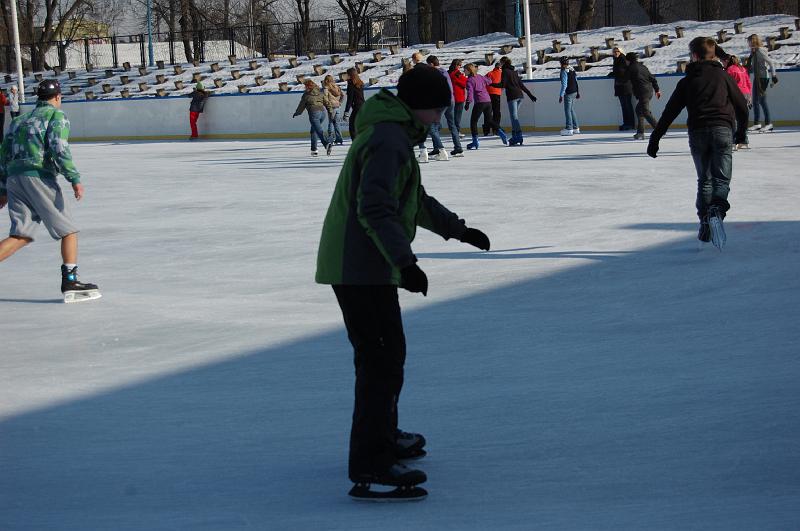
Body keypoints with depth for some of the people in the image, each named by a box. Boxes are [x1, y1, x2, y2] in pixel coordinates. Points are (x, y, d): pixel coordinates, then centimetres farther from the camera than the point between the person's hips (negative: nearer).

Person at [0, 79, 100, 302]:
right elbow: (58, 148, -12)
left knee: (22, 235, 5)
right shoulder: (56, 115, 4)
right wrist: (74, 178, -13)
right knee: (68, 230, 4)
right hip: (38, 176, -7)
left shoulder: (20, 120, 25)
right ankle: (70, 282, 0)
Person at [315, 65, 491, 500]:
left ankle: (383, 436, 38)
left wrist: (459, 230, 34)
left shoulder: (394, 134, 19)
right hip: (361, 267, -11)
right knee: (381, 358, -12)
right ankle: (369, 467, -14)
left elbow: (416, 201, 30)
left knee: (388, 351, 23)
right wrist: (404, 260, -32)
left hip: (359, 264, 11)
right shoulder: (389, 139, -17)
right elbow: (375, 207, -27)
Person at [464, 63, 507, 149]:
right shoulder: (480, 77, 14)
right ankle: (502, 133, 8)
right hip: (488, 100, 7)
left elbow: (470, 91, -18)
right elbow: (489, 82, 30)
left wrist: (468, 102, -27)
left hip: (479, 102, -7)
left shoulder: (469, 80, -5)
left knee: (473, 121, 3)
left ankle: (475, 141, -3)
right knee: (489, 120, 21)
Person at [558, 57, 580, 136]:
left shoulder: (564, 71, -15)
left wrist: (561, 95, -16)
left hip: (568, 93, -9)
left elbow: (564, 85, -19)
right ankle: (576, 128, 19)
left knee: (568, 110, -5)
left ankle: (569, 129, -6)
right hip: (574, 92, 9)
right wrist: (578, 92, 22)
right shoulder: (572, 69, 10)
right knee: (571, 110, 16)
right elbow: (576, 81, 16)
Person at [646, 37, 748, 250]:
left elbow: (670, 112, 8)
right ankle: (717, 210, -29)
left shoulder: (687, 81, 10)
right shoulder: (724, 76, 11)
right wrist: (741, 131, 28)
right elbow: (742, 106, 13)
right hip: (722, 130, -1)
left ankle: (704, 223, 6)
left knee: (704, 180, 14)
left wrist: (654, 139, 11)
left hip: (698, 132, 1)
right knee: (722, 178, -1)